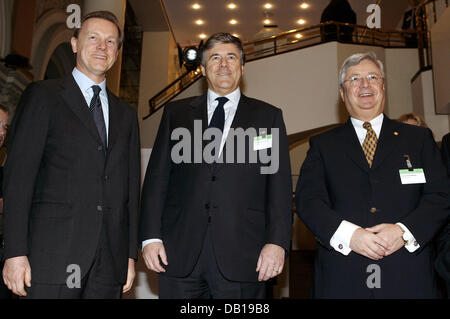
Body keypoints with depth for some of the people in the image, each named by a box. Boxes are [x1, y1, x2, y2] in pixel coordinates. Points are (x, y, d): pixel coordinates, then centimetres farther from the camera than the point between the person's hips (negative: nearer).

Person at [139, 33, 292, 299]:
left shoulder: (268, 117, 9)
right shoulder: (176, 113, 13)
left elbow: (280, 186, 2)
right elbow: (157, 177, 8)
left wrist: (277, 242, -8)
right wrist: (151, 236, -1)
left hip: (242, 257, -1)